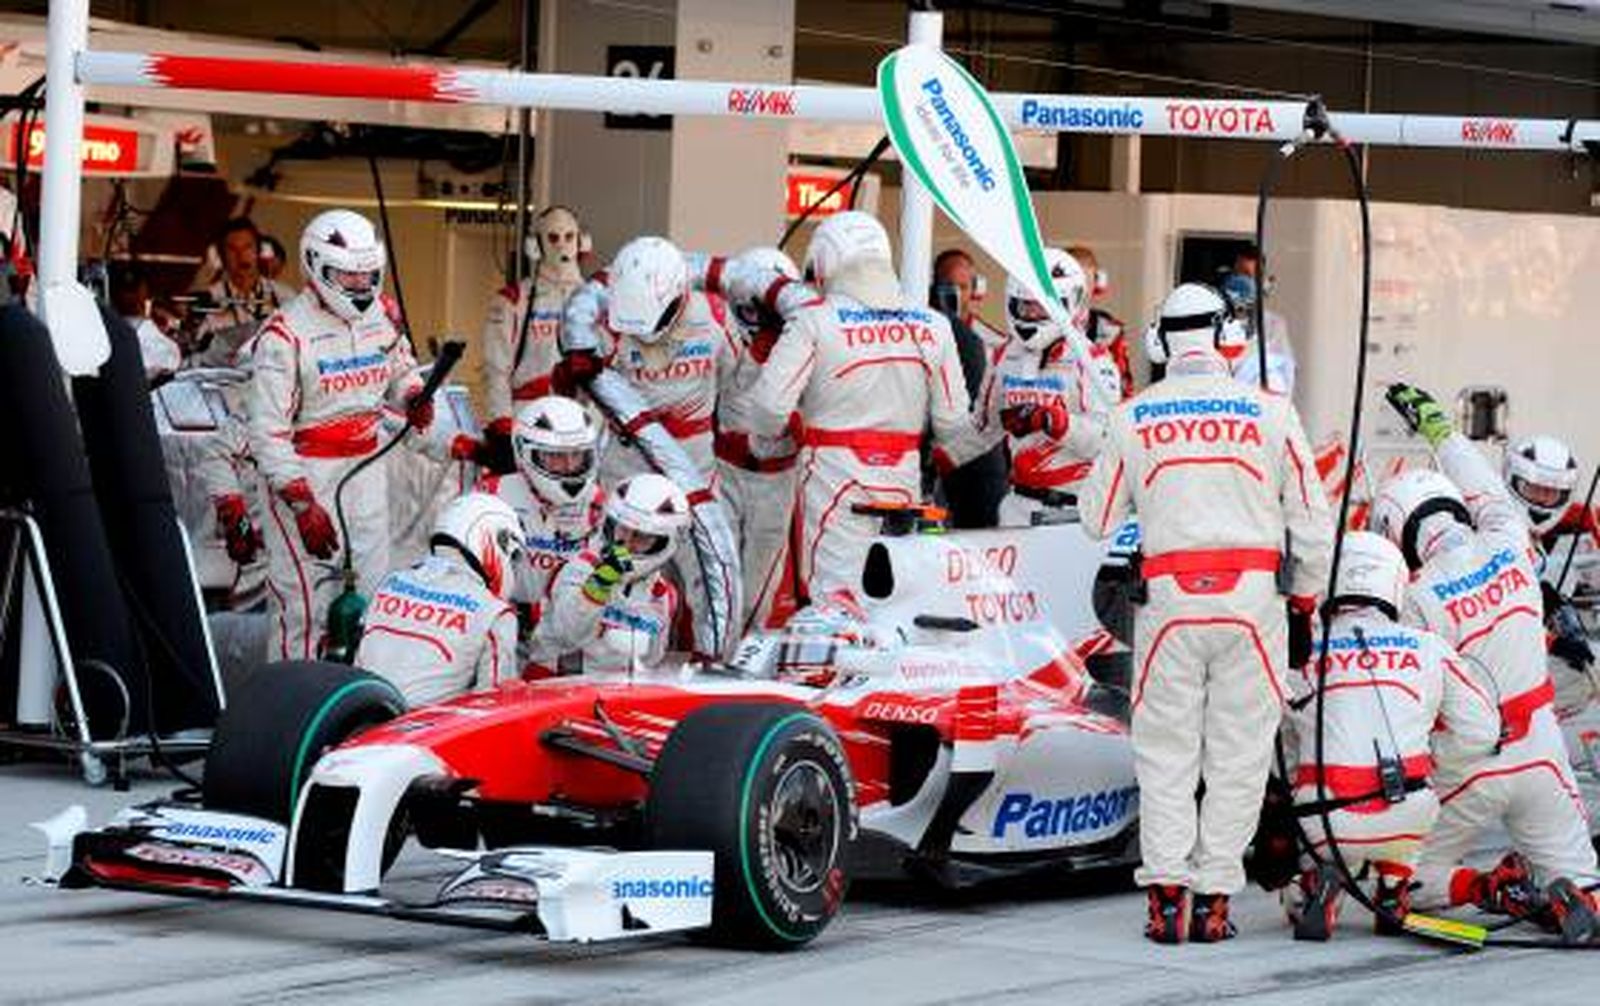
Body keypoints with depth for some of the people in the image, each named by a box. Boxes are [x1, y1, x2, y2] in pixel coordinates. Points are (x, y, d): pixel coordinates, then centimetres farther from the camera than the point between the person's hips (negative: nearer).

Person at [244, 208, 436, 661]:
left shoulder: (381, 314, 6)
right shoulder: (287, 334, -15)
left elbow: (401, 372, 24)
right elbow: (268, 431, -16)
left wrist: (412, 399, -2)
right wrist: (302, 504, -20)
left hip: (365, 463, 7)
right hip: (304, 472, -7)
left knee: (372, 589, 10)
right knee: (304, 596, -9)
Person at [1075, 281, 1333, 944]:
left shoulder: (1132, 418, 3)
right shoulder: (1269, 412, 1)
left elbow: (1096, 520, 11)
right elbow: (1312, 522, 4)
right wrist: (1304, 607, 15)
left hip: (1169, 597, 0)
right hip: (1253, 597, 0)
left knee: (1165, 749, 8)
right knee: (1238, 753, 6)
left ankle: (1166, 891, 0)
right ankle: (1213, 899, 5)